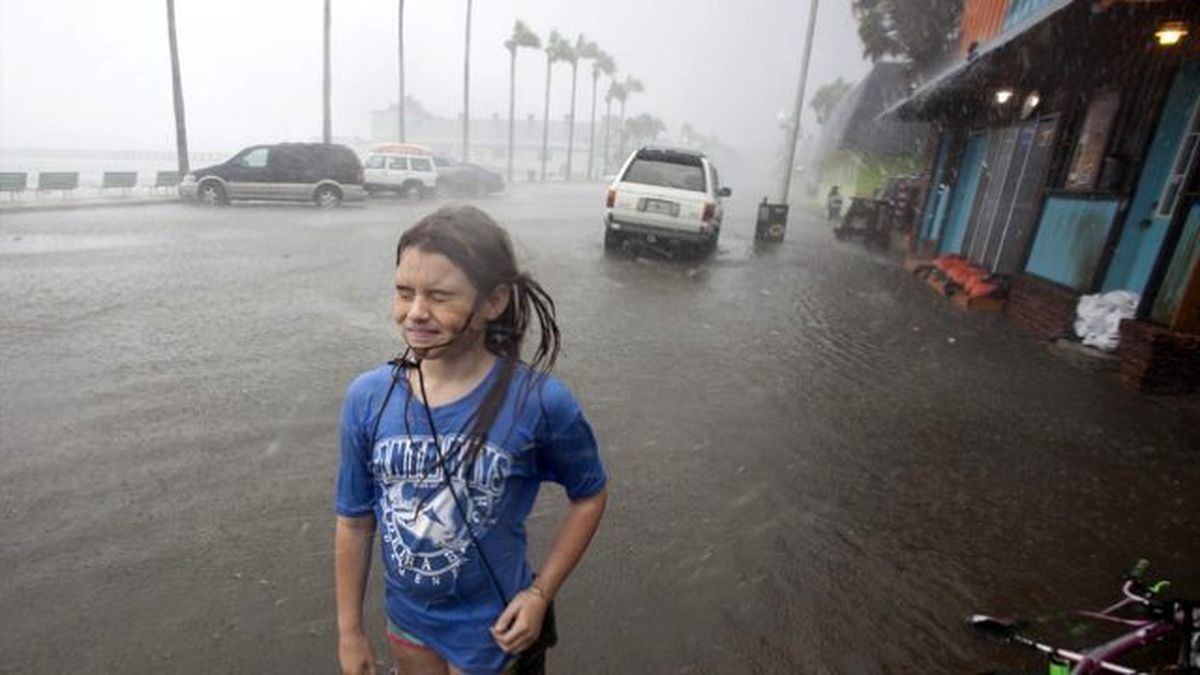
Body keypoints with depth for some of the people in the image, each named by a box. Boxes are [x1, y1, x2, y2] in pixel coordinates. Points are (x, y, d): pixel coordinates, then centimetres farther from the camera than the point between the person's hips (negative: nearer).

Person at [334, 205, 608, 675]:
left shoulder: (539, 402, -26)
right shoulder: (367, 397, -17)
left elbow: (589, 494, -9)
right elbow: (354, 521, -5)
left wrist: (540, 593, -13)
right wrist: (349, 629, 3)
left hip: (490, 630, -3)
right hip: (406, 617, 4)